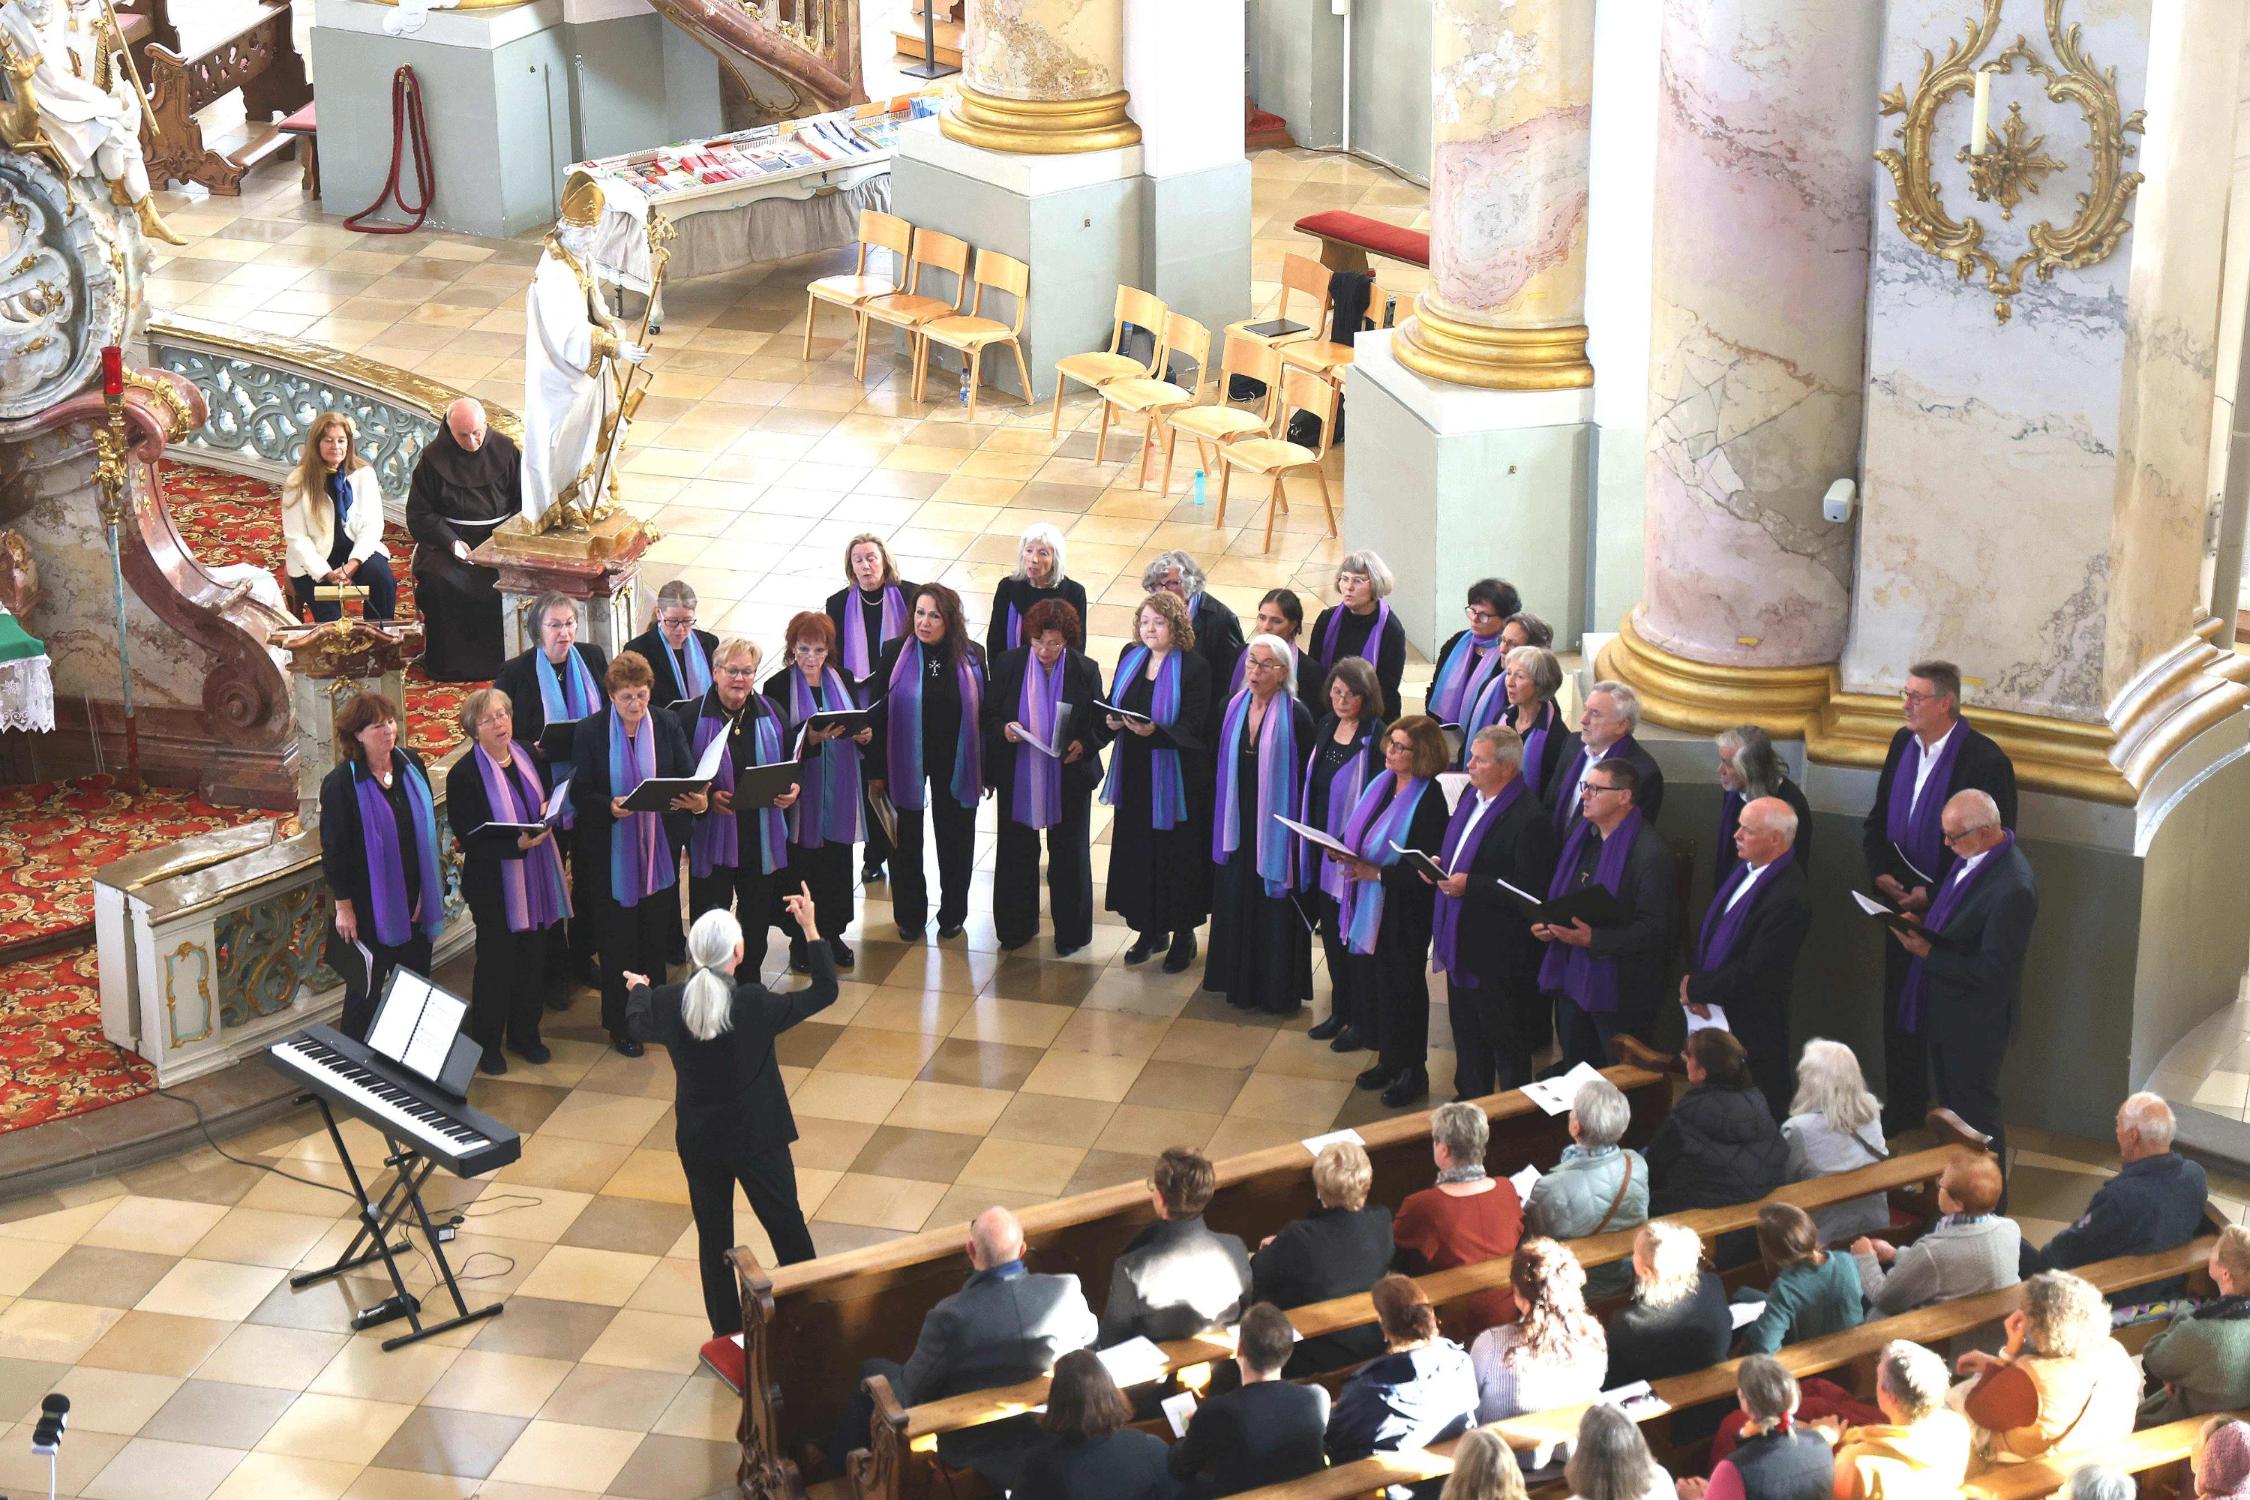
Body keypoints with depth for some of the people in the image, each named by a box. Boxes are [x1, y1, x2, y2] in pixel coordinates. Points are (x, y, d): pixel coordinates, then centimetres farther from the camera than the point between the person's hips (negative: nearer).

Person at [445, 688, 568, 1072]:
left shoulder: (524, 757, 5)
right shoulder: (465, 775, -15)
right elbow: (470, 839, -18)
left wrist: (548, 810, -3)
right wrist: (518, 844, -30)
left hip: (535, 879, 6)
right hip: (494, 885, -6)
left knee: (533, 958, 14)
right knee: (496, 964, 4)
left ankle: (524, 1034, 30)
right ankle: (486, 1043, 19)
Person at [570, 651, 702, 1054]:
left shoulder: (668, 726, -1)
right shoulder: (589, 732, -7)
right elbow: (580, 794, -9)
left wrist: (698, 800, -26)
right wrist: (609, 807, -29)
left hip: (660, 850, 2)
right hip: (612, 851, -2)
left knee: (657, 934, 13)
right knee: (618, 941, 6)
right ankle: (620, 1025, 18)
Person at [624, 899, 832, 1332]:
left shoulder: (668, 1003, -15)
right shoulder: (755, 1005, -24)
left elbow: (639, 1027, 10)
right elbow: (824, 991, -11)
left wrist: (639, 990, 32)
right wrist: (810, 928, -6)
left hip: (698, 1139, 3)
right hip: (756, 1135, -2)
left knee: (713, 1234, 16)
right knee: (786, 1224, 16)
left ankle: (726, 1331, 25)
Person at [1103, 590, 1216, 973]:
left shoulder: (1194, 668, -13)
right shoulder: (1130, 657, 5)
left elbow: (1193, 729, -17)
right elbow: (1114, 702, 12)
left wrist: (1155, 731, -33)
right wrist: (1112, 721, -11)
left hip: (1175, 777, -5)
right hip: (1134, 773, 6)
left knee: (1177, 853, 3)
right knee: (1136, 851, 12)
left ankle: (1183, 934, 18)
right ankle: (1149, 930, 27)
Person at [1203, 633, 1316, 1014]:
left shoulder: (1296, 717, -13)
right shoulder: (1232, 710, 2)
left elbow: (1307, 777, -11)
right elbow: (1221, 767, 11)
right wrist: (1219, 821, 10)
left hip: (1277, 828, -5)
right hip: (1237, 824, 5)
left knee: (1276, 909, 4)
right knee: (1237, 904, 12)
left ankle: (1278, 990, 17)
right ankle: (1241, 984, 26)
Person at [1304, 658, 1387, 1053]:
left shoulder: (1377, 736, -16)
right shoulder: (1324, 727, 6)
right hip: (1322, 846, 7)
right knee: (1331, 931, 16)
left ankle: (1363, 1021, 14)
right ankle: (1340, 1010, 29)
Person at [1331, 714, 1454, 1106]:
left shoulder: (1430, 800, -19)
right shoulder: (1381, 784, 5)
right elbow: (1360, 835, 13)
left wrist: (1378, 873, -25)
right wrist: (1339, 850, -7)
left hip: (1407, 908, -7)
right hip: (1375, 905, 7)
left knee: (1406, 984, 5)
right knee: (1382, 981, 16)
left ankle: (1413, 1071, 18)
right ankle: (1389, 1061, 29)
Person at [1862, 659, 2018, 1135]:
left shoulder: (1985, 761, -17)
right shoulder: (1903, 744, 4)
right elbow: (1878, 819, 14)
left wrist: (1932, 894, -18)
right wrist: (1881, 870, -3)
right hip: (1904, 901, 7)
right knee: (1899, 1011, 14)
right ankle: (1902, 1110, 29)